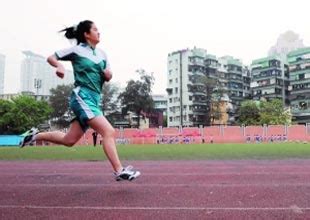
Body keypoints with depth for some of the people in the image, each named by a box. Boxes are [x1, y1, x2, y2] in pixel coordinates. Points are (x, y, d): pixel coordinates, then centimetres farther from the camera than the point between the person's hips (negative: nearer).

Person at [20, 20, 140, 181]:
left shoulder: (101, 54, 15)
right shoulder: (76, 50, -2)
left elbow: (107, 78, 21)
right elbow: (51, 58, 3)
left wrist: (108, 75, -3)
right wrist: (60, 66, -18)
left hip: (94, 99, 8)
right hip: (82, 97, -8)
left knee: (69, 140, 12)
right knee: (109, 132, -17)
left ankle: (36, 135, 30)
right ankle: (119, 171, -12)